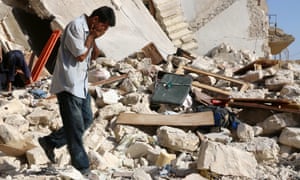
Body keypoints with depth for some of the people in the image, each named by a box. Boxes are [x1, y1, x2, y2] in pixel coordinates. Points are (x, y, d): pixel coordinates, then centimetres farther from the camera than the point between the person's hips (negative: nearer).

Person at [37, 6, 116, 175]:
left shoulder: (90, 30, 11)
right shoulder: (76, 27, -17)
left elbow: (93, 56, 15)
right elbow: (80, 55, -19)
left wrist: (94, 40, -1)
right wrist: (91, 37, -10)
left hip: (81, 84, 10)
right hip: (69, 85, -10)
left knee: (87, 119, 15)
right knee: (75, 127, -3)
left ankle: (50, 142, 24)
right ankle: (82, 167, 7)